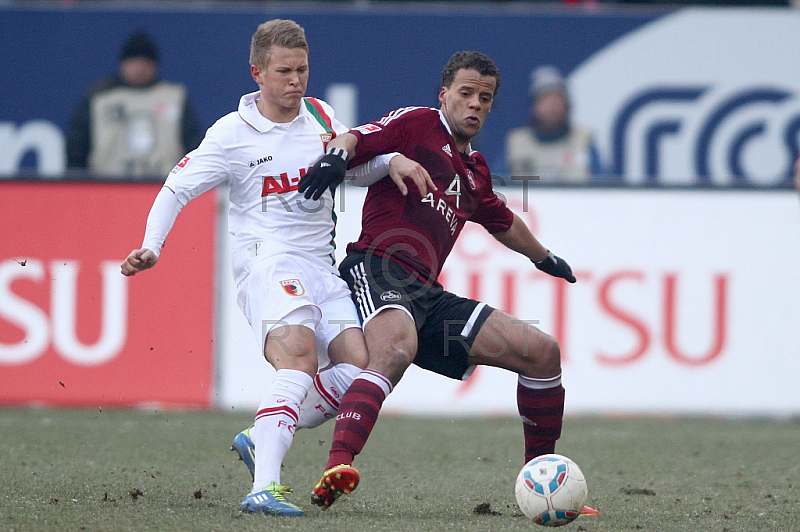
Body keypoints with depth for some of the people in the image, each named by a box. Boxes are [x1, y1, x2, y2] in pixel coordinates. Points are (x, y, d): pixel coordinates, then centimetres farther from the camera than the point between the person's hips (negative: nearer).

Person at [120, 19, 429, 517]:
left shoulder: (320, 116, 13)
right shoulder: (232, 134, -2)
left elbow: (357, 166, 26)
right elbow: (177, 189, 2)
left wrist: (392, 161, 3)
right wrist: (151, 247, -12)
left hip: (323, 265, 6)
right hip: (267, 262, -6)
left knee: (360, 364, -13)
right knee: (299, 360, -30)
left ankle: (262, 438, 3)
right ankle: (265, 487, -42)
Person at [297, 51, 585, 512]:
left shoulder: (475, 170, 27)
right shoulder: (417, 124, 6)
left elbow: (503, 222, 48)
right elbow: (354, 141, -12)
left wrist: (543, 257, 63)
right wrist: (336, 156, -35)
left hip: (427, 296, 8)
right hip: (378, 269, -8)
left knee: (542, 352, 4)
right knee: (397, 350, -41)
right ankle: (337, 468, -58)